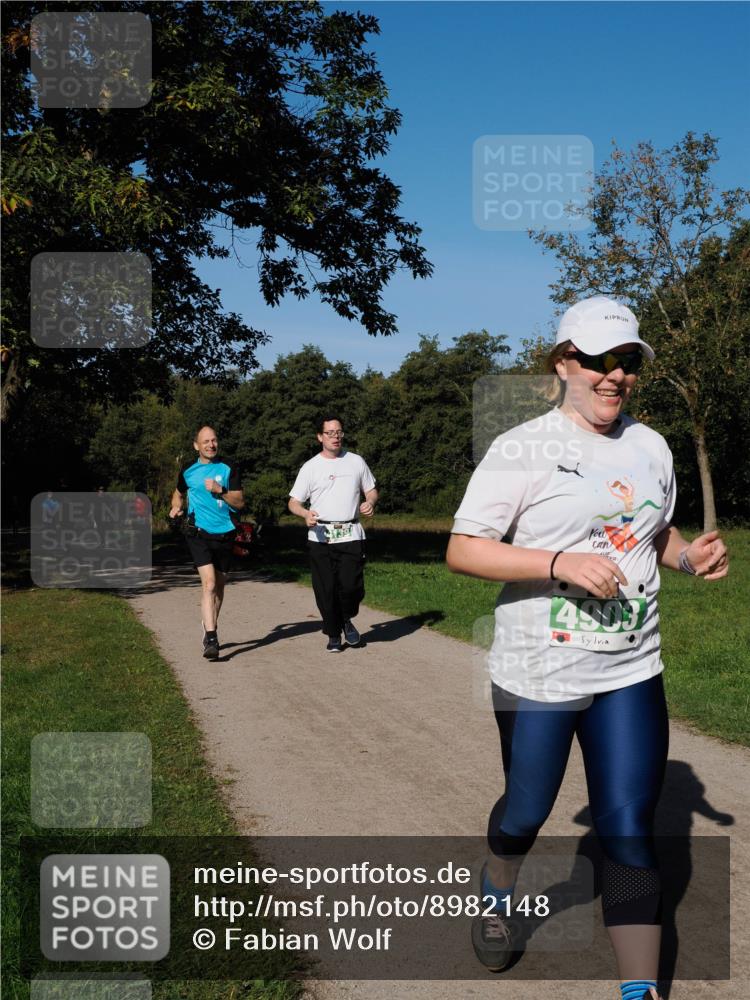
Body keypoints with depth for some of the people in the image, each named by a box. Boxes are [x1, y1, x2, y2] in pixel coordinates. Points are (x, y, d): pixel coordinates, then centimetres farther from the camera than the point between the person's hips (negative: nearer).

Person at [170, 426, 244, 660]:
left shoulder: (228, 468, 2)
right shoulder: (188, 471, 5)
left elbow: (240, 502, -1)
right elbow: (179, 493, 25)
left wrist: (220, 490, -16)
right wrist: (176, 506, 5)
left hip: (225, 534, 2)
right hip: (199, 534, -2)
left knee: (219, 587, 14)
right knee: (209, 584, -18)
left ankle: (210, 626, 35)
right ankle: (211, 639, -22)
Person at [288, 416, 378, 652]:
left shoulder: (356, 462, 11)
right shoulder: (310, 467, 5)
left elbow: (371, 490, 20)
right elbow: (293, 502, 5)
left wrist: (370, 503, -4)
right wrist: (306, 513, -17)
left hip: (351, 534, 0)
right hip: (320, 537, 0)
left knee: (351, 585, -11)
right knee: (326, 589, 1)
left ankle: (346, 620, 20)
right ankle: (333, 635, 18)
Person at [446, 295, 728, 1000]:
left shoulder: (651, 447, 6)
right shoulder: (523, 449, -11)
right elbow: (462, 551, -15)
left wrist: (690, 557, -2)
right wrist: (562, 563, -26)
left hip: (632, 676, 3)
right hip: (537, 675, -3)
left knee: (629, 830, 3)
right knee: (525, 811, 16)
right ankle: (496, 903, 48)